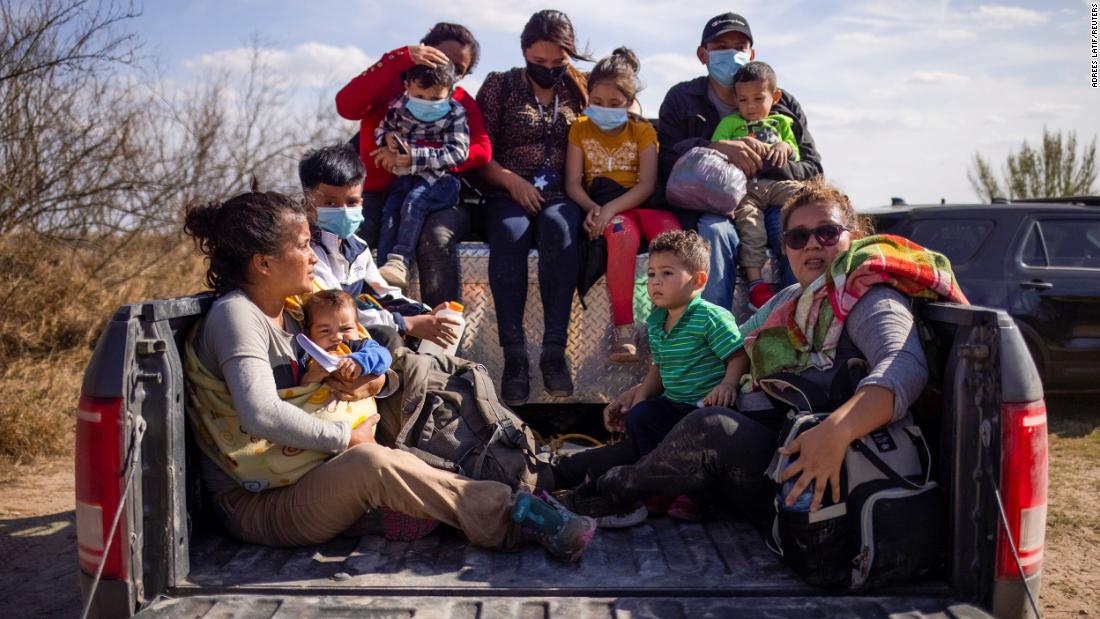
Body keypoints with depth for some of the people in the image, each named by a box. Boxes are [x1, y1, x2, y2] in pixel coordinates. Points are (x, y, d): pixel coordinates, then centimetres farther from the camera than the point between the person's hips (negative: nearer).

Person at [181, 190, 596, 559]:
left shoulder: (285, 312, 13)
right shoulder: (235, 315, -16)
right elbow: (262, 415, -30)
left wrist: (374, 379, -6)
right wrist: (347, 438, -20)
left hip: (295, 477, 10)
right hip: (253, 505, -9)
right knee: (372, 462, -31)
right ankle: (513, 515, -25)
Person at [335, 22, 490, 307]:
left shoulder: (463, 103, 11)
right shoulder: (389, 84, 8)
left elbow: (481, 151, -6)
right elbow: (347, 106, -12)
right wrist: (402, 58, -17)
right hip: (379, 193, 0)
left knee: (437, 236, -35)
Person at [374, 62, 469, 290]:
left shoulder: (455, 114, -6)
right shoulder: (398, 107, 6)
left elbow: (457, 151, -15)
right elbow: (382, 128, 23)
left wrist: (415, 157, -22)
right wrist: (388, 138, -4)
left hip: (438, 179, -4)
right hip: (405, 178, 5)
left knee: (413, 203, -31)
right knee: (389, 215, -14)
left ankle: (399, 261, -32)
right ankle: (385, 280, -13)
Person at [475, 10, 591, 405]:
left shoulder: (580, 90, 17)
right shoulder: (500, 85, 13)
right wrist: (512, 181, -11)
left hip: (562, 196, 1)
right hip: (508, 195, 0)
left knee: (559, 226, -36)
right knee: (508, 233, -36)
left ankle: (554, 350, -36)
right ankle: (514, 354, -34)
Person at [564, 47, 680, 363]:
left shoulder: (643, 130, 8)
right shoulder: (580, 129, 12)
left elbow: (647, 184, -6)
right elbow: (573, 183, 4)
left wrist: (611, 207, -22)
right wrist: (592, 208, -18)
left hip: (639, 203, 1)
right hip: (601, 205, -1)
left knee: (671, 231, -35)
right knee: (624, 233, -38)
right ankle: (624, 328, -37)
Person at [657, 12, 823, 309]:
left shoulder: (785, 105, 16)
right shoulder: (682, 99, 12)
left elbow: (812, 168, 8)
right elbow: (665, 164, -2)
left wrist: (764, 162, -11)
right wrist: (714, 149, -19)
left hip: (771, 200, 2)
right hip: (711, 207, -1)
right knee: (714, 230, -36)